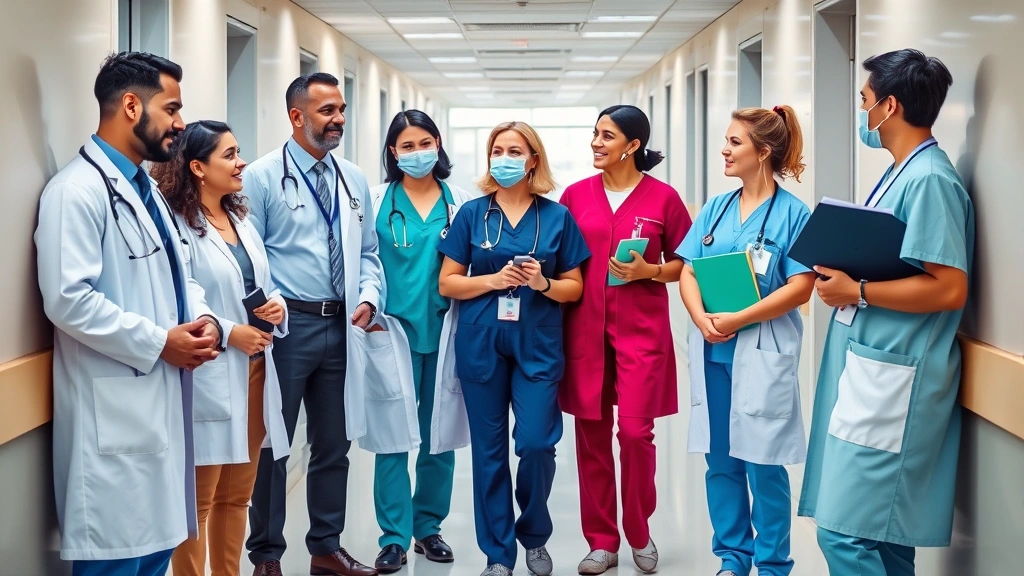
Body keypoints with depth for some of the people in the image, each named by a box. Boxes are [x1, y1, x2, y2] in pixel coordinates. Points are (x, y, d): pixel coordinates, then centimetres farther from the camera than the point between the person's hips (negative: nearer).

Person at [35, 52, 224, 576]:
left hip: (162, 397, 9)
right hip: (114, 410, -9)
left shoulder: (145, 189, 17)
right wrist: (159, 342, -18)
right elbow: (68, 300, -22)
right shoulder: (77, 189, -15)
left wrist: (202, 319, 0)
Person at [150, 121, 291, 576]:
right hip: (210, 379, -8)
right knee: (198, 501, 0)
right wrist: (229, 333, -19)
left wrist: (278, 306, 0)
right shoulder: (178, 226, -13)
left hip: (255, 370, 8)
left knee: (236, 496, 16)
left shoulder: (241, 221, 15)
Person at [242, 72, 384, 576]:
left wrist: (369, 297, -1)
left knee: (334, 444, 13)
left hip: (339, 326, 5)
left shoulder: (354, 180, 11)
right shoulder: (262, 178, -6)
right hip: (287, 325, -5)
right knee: (273, 444, 5)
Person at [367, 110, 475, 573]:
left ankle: (428, 526, 22)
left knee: (439, 432, 8)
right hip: (394, 329, -2)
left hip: (444, 329, 2)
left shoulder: (460, 201, 5)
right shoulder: (378, 201, 2)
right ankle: (394, 536, 8)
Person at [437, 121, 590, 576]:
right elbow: (447, 283, 3)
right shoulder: (472, 213, 4)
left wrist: (544, 284, -13)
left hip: (538, 344, -1)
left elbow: (575, 286, 7)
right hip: (481, 343, 1)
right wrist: (494, 279, -13)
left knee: (536, 443, -7)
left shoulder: (557, 217, 4)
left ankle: (534, 536, 19)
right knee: (489, 449, 4)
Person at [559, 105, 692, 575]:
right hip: (585, 326, 3)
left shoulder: (663, 197, -1)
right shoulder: (576, 195, 6)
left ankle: (639, 535, 16)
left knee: (636, 431, -6)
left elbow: (685, 264, 5)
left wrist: (648, 271, -11)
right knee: (591, 433, 4)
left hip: (641, 327, -2)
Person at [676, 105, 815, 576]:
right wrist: (702, 319, -12)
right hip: (711, 351, 5)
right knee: (720, 460, 10)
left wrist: (737, 321, -16)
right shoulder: (716, 208, 10)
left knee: (763, 464, -1)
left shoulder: (792, 213, -5)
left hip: (762, 351, -5)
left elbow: (800, 287, -12)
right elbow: (688, 272, 7)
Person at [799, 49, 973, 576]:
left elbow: (949, 289, -21)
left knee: (845, 532, -10)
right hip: (870, 367, 10)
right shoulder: (901, 174, 14)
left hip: (890, 379, -10)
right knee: (883, 530, 15)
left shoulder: (928, 180, -16)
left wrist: (857, 292, -16)